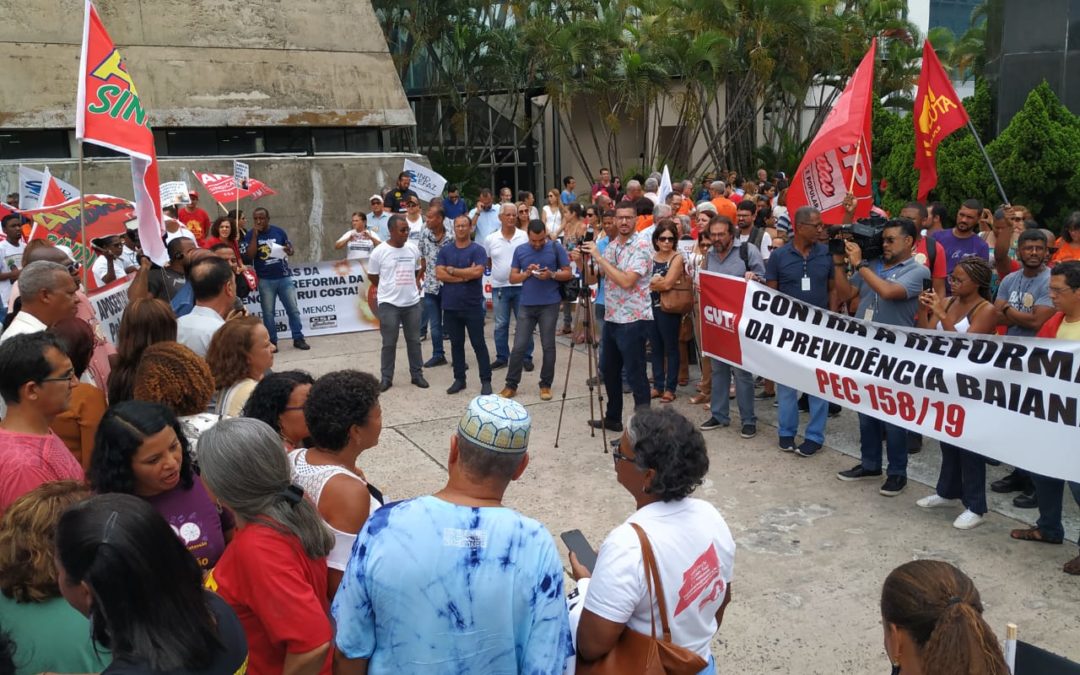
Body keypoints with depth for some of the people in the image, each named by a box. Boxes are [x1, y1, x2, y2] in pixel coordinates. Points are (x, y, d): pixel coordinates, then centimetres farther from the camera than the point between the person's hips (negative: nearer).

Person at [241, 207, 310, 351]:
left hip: (284, 277, 1)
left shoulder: (279, 231, 2)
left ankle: (298, 338, 11)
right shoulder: (251, 234, -2)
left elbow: (291, 249, 11)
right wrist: (255, 235, -16)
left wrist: (289, 250, -14)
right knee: (268, 312, 5)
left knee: (293, 309, 3)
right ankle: (272, 341, 12)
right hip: (265, 280, -1)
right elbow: (249, 256, -13)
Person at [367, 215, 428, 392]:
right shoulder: (379, 252, -10)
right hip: (389, 304, -4)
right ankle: (386, 377, 14)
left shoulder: (413, 249, 2)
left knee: (414, 341, 11)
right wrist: (389, 289, 4)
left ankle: (417, 374, 22)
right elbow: (372, 276, 1)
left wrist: (415, 286, 4)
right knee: (389, 343, 4)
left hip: (412, 303, 4)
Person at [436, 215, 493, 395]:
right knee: (456, 344, 11)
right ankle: (459, 379, 20)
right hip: (451, 306, 3)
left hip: (473, 306, -3)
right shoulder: (445, 251, 7)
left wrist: (452, 270, -10)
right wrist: (465, 275, -13)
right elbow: (439, 274, -5)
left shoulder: (478, 250, -3)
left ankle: (486, 380, 7)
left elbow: (477, 272, -18)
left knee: (479, 344, 1)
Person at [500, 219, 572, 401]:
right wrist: (527, 273, -12)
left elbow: (568, 273, -1)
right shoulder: (520, 251, 6)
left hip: (549, 305, -2)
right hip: (527, 305, 2)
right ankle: (511, 385, 11)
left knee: (548, 346, 4)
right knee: (519, 346, 2)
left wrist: (551, 274, -18)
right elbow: (512, 278, 7)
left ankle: (546, 385, 15)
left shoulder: (556, 248, -1)